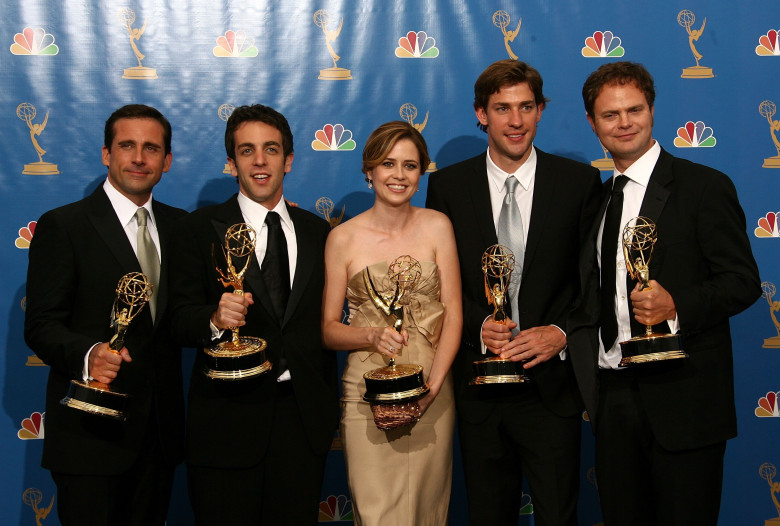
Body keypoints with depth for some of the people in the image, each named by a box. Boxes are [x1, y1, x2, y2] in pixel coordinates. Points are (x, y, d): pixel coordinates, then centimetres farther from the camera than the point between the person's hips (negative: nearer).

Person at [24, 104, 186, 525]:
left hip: (161, 428, 5)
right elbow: (41, 325, -11)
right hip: (91, 431, -5)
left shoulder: (178, 225, 11)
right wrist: (87, 354, -29)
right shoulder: (63, 225, -5)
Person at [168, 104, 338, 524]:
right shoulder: (201, 228, 1)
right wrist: (215, 319, -26)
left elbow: (324, 322, 14)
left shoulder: (318, 232, 11)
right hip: (227, 420, -3)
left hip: (303, 420, 3)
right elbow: (180, 319, -4)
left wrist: (329, 406, 11)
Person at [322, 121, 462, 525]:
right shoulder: (344, 238, -1)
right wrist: (372, 335, -18)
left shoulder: (437, 227, 3)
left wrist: (432, 385, -12)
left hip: (432, 393, 2)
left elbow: (453, 313, 0)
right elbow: (329, 329, 2)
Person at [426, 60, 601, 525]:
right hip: (479, 386, 1)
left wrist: (562, 333, -13)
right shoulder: (447, 185, 3)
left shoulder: (579, 181, 1)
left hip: (551, 384, -1)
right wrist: (478, 325, -11)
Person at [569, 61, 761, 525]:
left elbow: (743, 281, -8)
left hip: (682, 399, -5)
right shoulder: (596, 199, 14)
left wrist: (676, 307, -25)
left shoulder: (705, 187, -5)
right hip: (612, 397, 6)